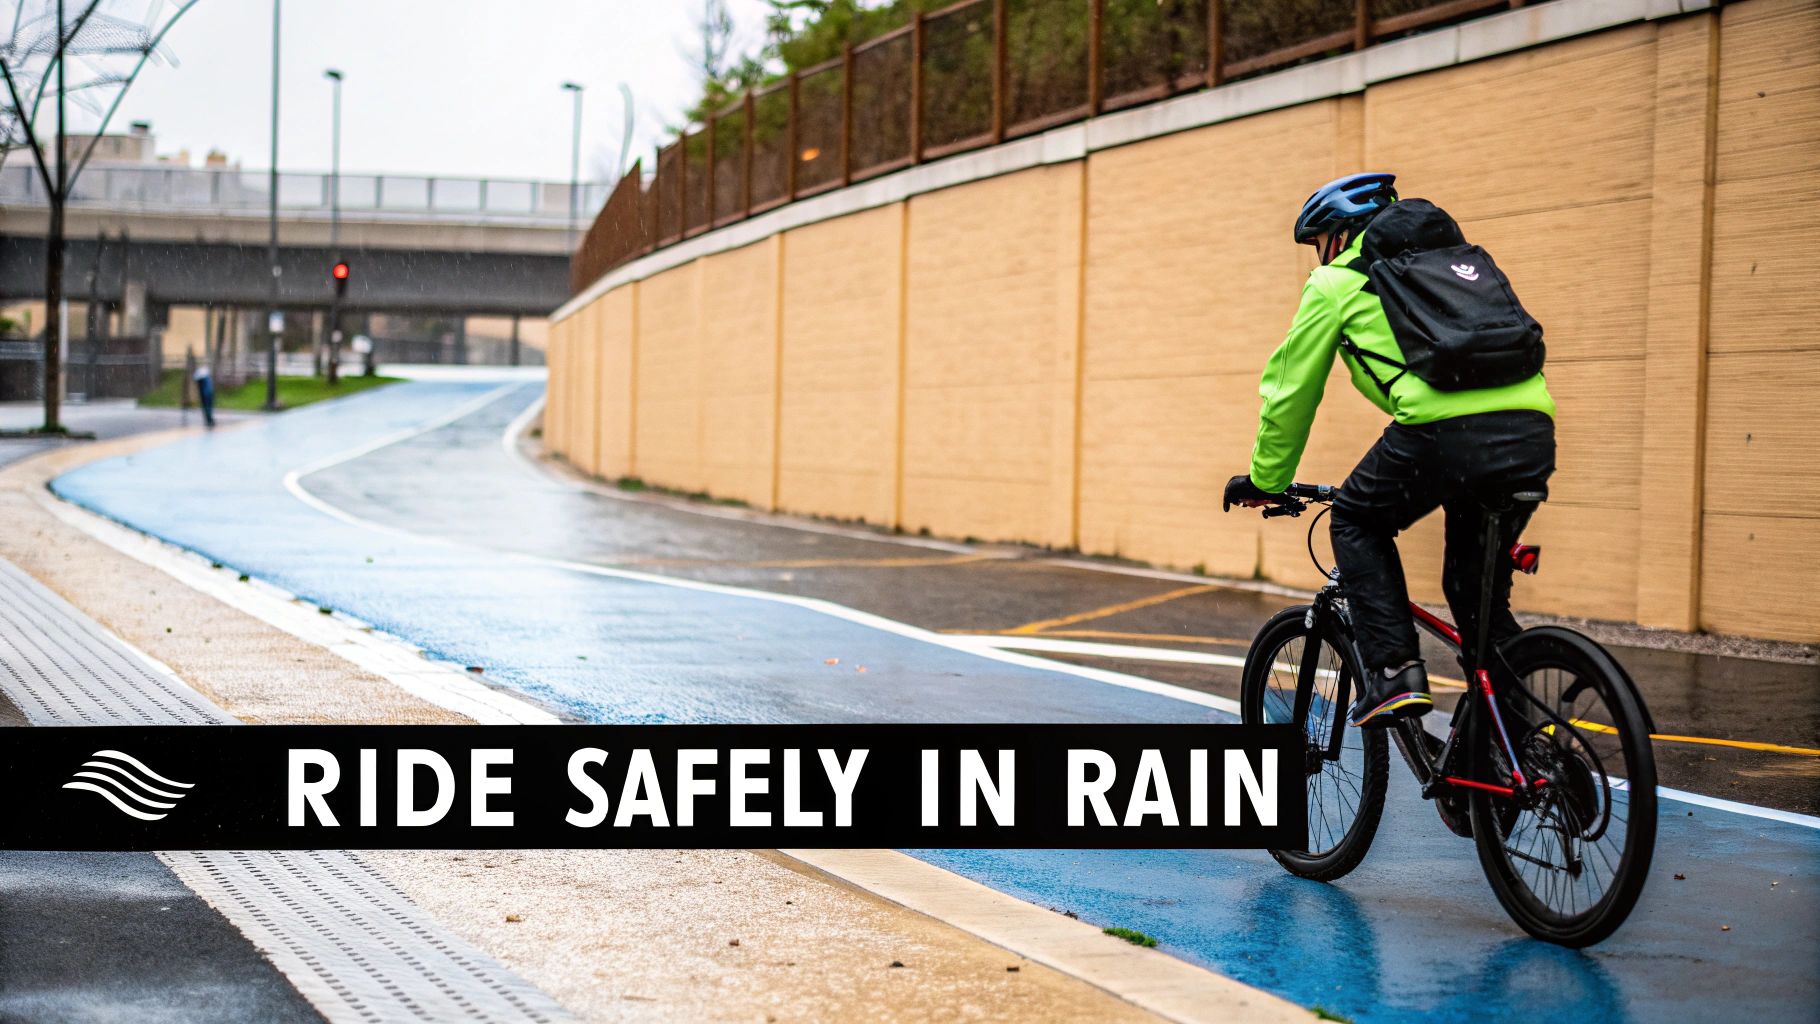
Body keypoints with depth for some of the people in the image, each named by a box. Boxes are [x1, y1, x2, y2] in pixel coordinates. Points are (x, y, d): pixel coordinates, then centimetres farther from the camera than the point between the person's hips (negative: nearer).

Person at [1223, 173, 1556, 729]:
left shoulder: (1336, 281, 17)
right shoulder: (1448, 261, 36)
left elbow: (1292, 390, 21)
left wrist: (1266, 480, 34)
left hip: (1449, 431, -6)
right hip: (1533, 434, 6)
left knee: (1356, 521, 20)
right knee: (1477, 589, 21)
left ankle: (1393, 672, 5)